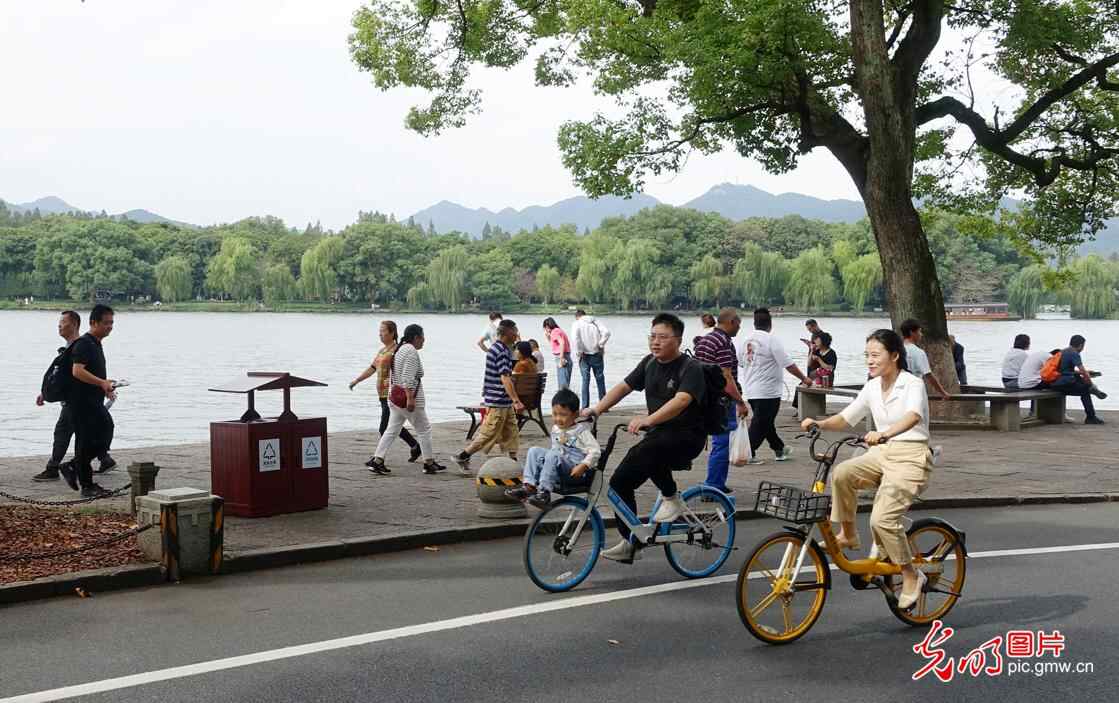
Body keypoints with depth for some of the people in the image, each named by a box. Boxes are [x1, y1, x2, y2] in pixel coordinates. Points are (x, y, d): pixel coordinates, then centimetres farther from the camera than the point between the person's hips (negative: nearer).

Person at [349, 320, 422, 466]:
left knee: (384, 429, -6)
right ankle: (416, 447, 30)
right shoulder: (382, 350, 16)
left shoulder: (396, 350, -13)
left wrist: (391, 380, -32)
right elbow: (371, 368, 21)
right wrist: (357, 380, 15)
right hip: (383, 394, 10)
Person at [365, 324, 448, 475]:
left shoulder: (399, 349, 15)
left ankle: (377, 461, 4)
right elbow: (408, 378, -24)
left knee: (392, 430, 9)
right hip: (409, 398, -9)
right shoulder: (411, 351, -16)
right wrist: (410, 398, -27)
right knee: (424, 429, 3)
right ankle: (429, 463, 10)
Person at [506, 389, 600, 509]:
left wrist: (583, 466, -22)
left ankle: (544, 492, -36)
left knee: (552, 455, -33)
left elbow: (595, 451, -11)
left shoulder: (581, 431, -5)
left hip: (573, 469, -7)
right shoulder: (556, 429, 15)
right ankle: (529, 486, -18)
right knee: (534, 451, -9)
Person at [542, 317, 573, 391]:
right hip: (568, 359, 10)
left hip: (562, 358, -10)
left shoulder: (554, 332, -7)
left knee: (562, 385, -11)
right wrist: (548, 336, 20)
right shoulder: (559, 331, 22)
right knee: (566, 384, 11)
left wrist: (561, 359, -24)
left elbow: (562, 343, -23)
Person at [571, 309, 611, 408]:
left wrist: (579, 351, -12)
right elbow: (606, 332, -7)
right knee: (600, 379, 9)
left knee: (585, 380, 2)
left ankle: (585, 407, -1)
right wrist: (601, 345, -2)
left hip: (584, 356, -2)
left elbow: (575, 337, -19)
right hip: (597, 355, 2)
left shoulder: (577, 324, -1)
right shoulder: (595, 322, 8)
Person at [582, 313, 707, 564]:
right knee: (620, 481, -3)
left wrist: (648, 420, -46)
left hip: (687, 436, -7)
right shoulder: (650, 363, 8)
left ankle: (671, 498, -15)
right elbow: (624, 387, 8)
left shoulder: (690, 369, -15)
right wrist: (597, 408, -7)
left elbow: (681, 401, -32)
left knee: (646, 450, -37)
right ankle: (630, 543, 10)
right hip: (658, 434, 7)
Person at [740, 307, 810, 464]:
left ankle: (779, 449, 29)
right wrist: (804, 378, -4)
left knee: (766, 421, 17)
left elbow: (740, 363, 15)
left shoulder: (747, 340, 5)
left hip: (751, 390, 8)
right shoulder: (771, 340, -15)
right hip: (767, 391, -8)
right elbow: (788, 364, -15)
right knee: (761, 424, -2)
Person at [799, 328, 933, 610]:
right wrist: (819, 423, -12)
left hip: (910, 457, -6)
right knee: (841, 474, -24)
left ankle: (911, 576, -1)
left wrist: (883, 434, -50)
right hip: (881, 453, 6)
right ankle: (847, 534, -4)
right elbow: (846, 418, 9)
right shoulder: (872, 387, 9)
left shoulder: (913, 384, -12)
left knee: (882, 519, -22)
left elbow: (912, 417, -32)